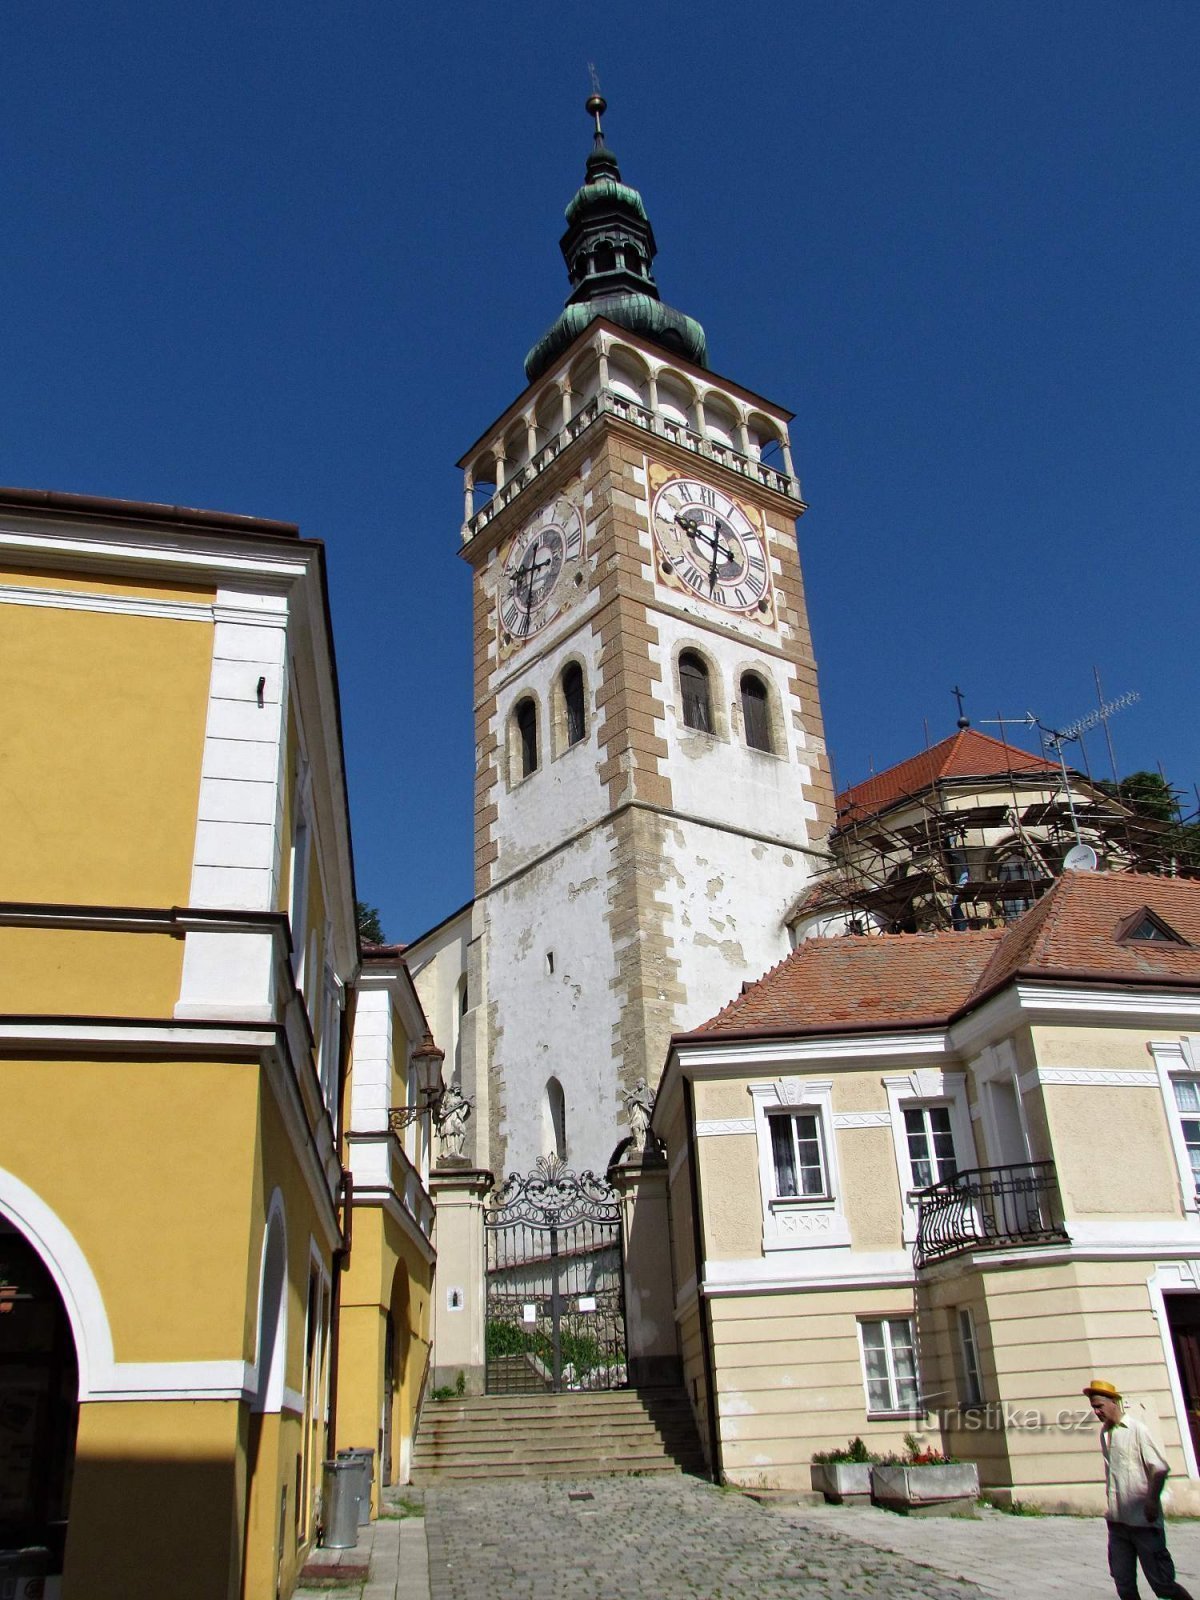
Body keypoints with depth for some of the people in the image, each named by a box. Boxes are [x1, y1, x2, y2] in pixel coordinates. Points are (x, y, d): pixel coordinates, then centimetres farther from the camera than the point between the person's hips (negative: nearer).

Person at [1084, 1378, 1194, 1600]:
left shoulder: (1137, 1429, -7)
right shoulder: (1104, 1433, 12)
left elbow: (1160, 1468, -12)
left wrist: (1152, 1501, -21)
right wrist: (1111, 1504, 14)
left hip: (1143, 1521, -6)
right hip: (1117, 1521, 6)